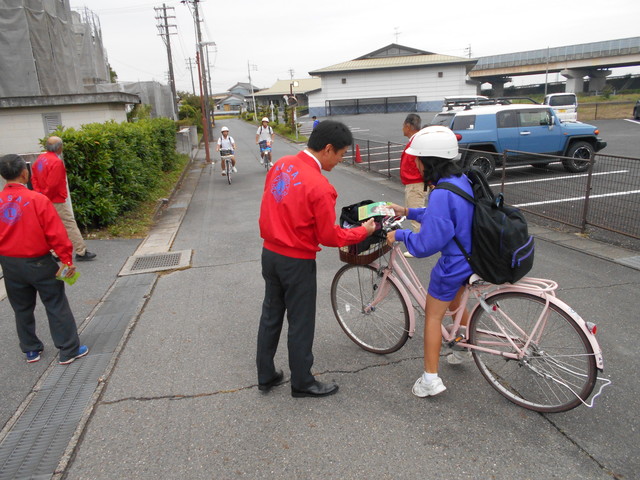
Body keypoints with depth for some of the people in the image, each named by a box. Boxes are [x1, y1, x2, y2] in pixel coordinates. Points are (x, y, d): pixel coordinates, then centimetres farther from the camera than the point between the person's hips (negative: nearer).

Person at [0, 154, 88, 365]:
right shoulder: (38, 200, -18)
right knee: (57, 306, 6)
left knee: (22, 309, 19)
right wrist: (67, 260, -9)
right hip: (38, 262, -5)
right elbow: (56, 234, -17)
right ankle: (69, 350, 13)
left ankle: (31, 350, 31)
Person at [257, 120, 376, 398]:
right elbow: (329, 237, -16)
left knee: (271, 315, 19)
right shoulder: (319, 186, -23)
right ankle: (302, 384, 28)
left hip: (269, 253, 7)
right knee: (300, 324, 9)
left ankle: (265, 376, 35)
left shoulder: (281, 165, -1)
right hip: (297, 262, -7)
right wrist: (363, 231, -2)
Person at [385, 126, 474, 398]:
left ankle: (430, 379, 16)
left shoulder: (441, 193, -29)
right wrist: (408, 212, 16)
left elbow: (428, 243, -27)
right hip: (472, 257, 9)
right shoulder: (462, 180, 1)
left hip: (453, 263, -9)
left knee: (433, 315, 8)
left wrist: (400, 236, -11)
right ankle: (466, 349, 50)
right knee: (454, 303, 31)